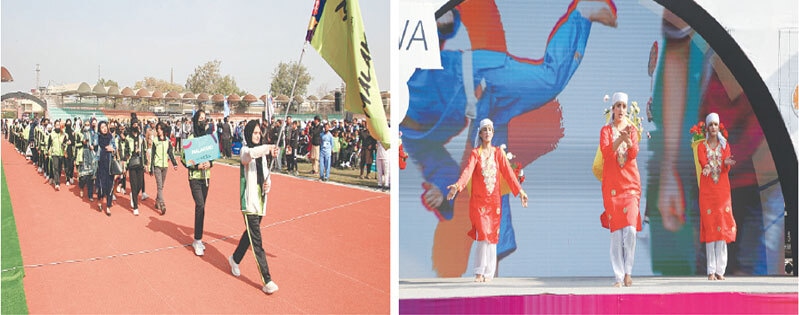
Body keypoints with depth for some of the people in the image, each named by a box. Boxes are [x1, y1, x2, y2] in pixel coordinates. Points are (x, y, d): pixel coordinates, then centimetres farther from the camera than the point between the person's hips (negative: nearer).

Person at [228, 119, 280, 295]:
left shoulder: (261, 153, 15)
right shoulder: (245, 150, -8)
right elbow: (250, 154, -33)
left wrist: (268, 185, -1)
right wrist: (268, 148, -48)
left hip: (261, 202, 8)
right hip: (249, 203, -8)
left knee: (250, 234, 21)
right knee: (257, 243, -9)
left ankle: (235, 259, 45)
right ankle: (267, 281, -11)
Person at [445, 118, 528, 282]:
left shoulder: (498, 153, 8)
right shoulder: (475, 153, 1)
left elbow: (508, 172, -2)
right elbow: (467, 170, -15)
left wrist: (519, 190, -13)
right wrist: (457, 185, -33)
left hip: (494, 200, 2)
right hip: (478, 200, -2)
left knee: (492, 236, 3)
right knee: (482, 235, -9)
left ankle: (489, 273, 12)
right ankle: (479, 273, 1)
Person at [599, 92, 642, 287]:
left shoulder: (632, 129, 12)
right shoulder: (606, 130, 10)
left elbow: (634, 154, -5)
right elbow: (605, 151, -9)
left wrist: (628, 139, -23)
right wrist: (620, 138, -23)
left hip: (630, 182, 1)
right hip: (612, 183, -1)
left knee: (631, 229, -12)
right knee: (616, 231, -4)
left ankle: (628, 271, 0)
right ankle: (619, 276, 0)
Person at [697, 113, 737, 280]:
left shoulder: (725, 145, 10)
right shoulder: (702, 146, 6)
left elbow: (727, 169, -4)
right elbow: (703, 164, -12)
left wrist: (727, 164, -28)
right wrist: (723, 163, -31)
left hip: (722, 190, 2)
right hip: (707, 190, -2)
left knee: (723, 227, -3)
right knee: (709, 227, -5)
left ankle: (720, 270, 1)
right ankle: (711, 271, -2)